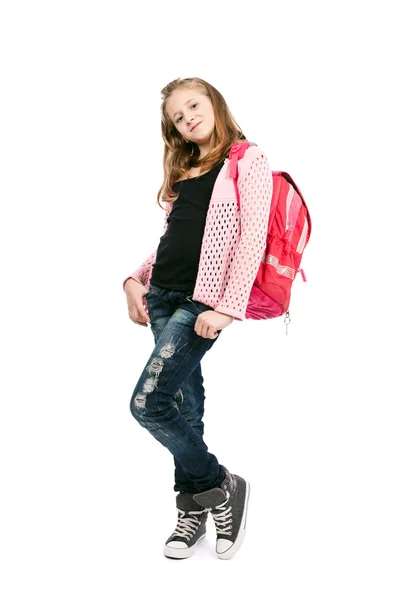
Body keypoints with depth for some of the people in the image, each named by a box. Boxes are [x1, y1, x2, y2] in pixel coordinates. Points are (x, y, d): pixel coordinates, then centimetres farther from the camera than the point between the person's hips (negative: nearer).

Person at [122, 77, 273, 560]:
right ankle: (193, 511, 22)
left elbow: (253, 237, -10)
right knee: (183, 404, 9)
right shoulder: (183, 170, 20)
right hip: (162, 297, 6)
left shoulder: (248, 161, 0)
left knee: (147, 402, -13)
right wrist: (135, 279, 6)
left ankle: (220, 486, 7)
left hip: (203, 302, -6)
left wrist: (228, 307, -17)